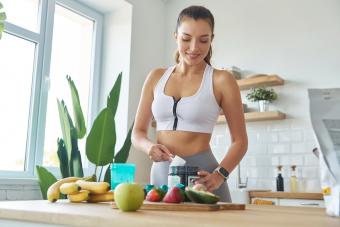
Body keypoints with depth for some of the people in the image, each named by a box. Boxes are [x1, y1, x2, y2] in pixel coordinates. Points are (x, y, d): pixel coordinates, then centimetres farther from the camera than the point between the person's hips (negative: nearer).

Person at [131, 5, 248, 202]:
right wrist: (150, 147, -12)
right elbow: (138, 132, 9)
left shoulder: (221, 80, -4)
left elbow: (240, 141, -1)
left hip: (202, 177, -3)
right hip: (160, 174, 3)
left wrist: (219, 175, -16)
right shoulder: (156, 77, 6)